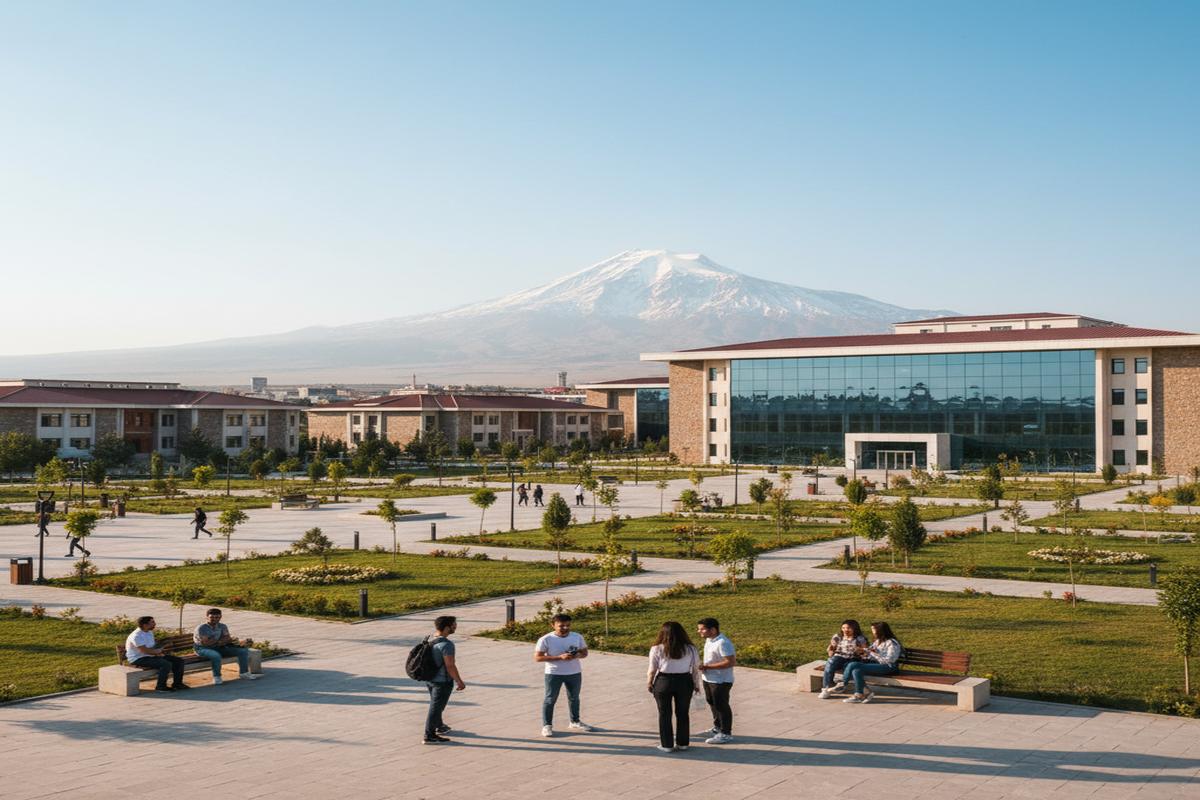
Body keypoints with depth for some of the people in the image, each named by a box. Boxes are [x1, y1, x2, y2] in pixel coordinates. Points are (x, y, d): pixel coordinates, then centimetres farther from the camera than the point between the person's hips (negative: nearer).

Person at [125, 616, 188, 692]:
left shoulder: (150, 632, 11)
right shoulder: (136, 636, -20)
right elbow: (145, 651, -24)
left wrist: (158, 652, -4)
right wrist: (158, 651, -7)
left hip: (151, 656, 10)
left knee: (179, 661, -1)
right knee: (166, 664, -31)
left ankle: (177, 683, 10)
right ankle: (161, 686, -15)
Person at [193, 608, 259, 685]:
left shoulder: (222, 626, 2)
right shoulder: (201, 628, -17)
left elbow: (228, 638, -3)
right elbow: (205, 643, -23)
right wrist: (219, 641, -14)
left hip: (219, 648, 6)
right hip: (203, 649, -6)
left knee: (243, 651, -5)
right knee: (216, 656, -42)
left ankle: (243, 673, 7)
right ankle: (216, 677, -22)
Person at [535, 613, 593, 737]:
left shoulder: (577, 637, -2)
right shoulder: (546, 640, -14)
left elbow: (584, 652, 8)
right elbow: (538, 657, -16)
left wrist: (576, 656, -18)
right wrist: (559, 657, -23)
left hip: (574, 673, 4)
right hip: (554, 674, -4)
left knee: (574, 698, 16)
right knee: (550, 699, 2)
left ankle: (575, 722, 33)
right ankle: (547, 725, 11)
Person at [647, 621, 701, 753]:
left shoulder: (657, 649, -6)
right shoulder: (691, 649, 0)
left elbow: (652, 670, -3)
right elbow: (696, 669, 4)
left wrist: (649, 683, 12)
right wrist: (696, 686, 15)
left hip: (663, 682, -2)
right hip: (684, 682, 2)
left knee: (664, 714, 9)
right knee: (682, 713, 14)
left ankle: (667, 745, 12)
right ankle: (682, 743, 20)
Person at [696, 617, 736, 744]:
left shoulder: (722, 643, -25)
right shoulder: (709, 640, 6)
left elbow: (730, 662, -29)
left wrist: (707, 666, -26)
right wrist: (703, 664, -1)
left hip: (720, 681, -10)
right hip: (708, 679, 10)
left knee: (721, 706, 1)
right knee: (713, 704, 22)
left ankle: (726, 734, 14)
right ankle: (717, 728, 39)